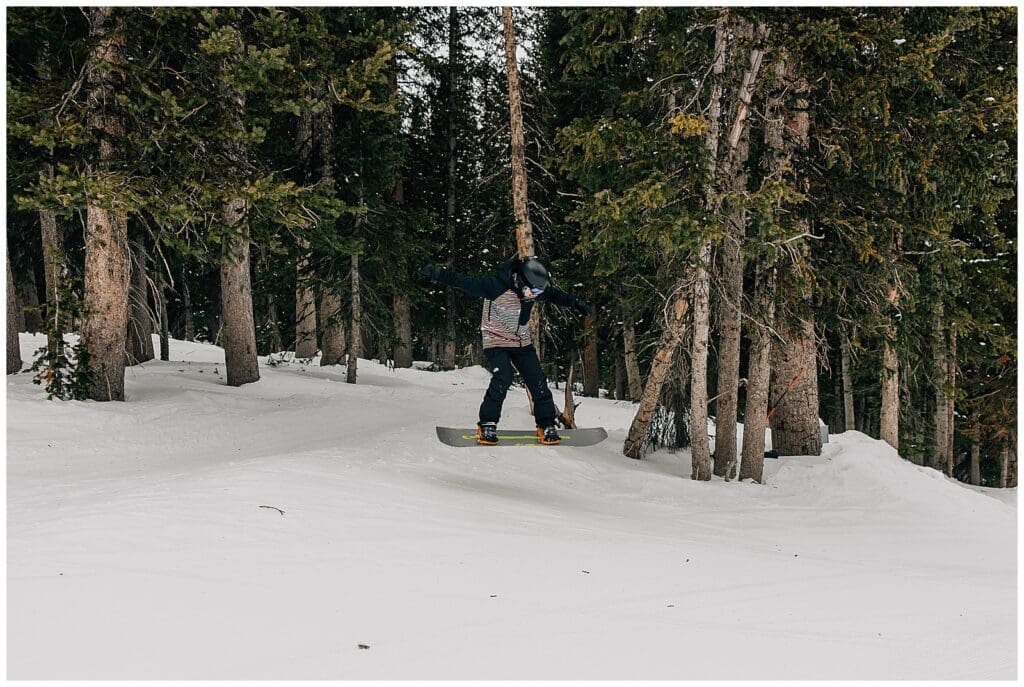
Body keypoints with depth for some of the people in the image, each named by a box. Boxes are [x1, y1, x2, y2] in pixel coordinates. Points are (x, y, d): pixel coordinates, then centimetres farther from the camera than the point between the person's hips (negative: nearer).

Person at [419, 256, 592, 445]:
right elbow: (464, 282, -31)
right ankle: (487, 425, -10)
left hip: (522, 342, 5)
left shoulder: (536, 290, -8)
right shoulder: (496, 287, -27)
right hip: (496, 342, -5)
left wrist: (575, 302, 18)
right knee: (503, 379, -24)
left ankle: (546, 425, 12)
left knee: (538, 381, -3)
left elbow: (555, 294, 14)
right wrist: (436, 273, -39)